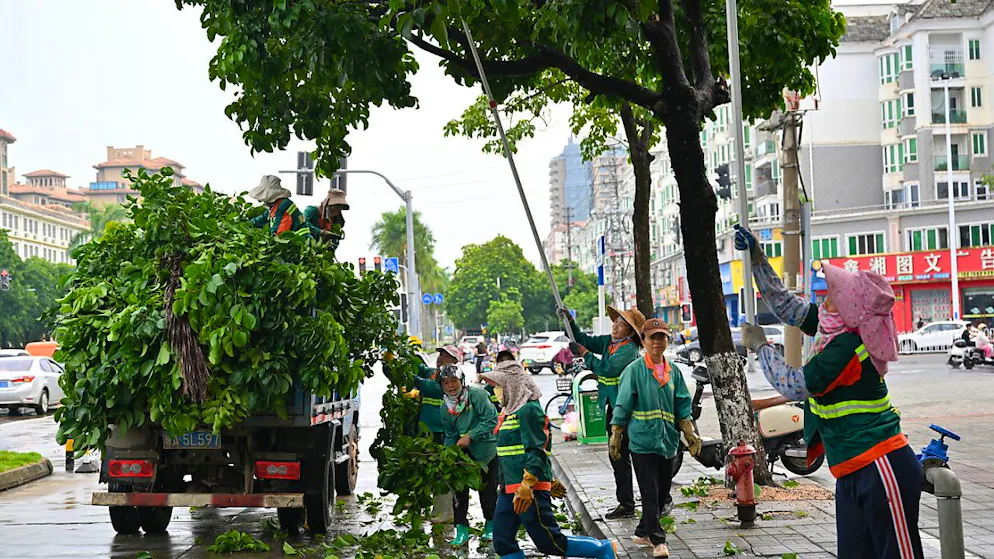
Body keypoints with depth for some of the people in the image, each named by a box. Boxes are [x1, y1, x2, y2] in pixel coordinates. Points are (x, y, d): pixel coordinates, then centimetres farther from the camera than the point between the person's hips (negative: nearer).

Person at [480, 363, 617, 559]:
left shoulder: (529, 410, -13)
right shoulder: (511, 411, 17)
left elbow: (537, 451, -20)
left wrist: (526, 487, -26)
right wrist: (549, 481, 27)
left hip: (529, 490, -10)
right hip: (509, 489, 10)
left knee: (549, 542, -5)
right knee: (503, 542, 5)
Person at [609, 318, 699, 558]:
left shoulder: (674, 371, 11)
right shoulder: (634, 370, -4)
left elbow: (682, 407, 13)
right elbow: (622, 406, -3)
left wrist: (691, 434, 4)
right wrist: (615, 437, -6)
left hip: (668, 440, 5)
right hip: (642, 440, -5)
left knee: (662, 493, 11)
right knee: (650, 493, -8)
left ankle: (643, 532, 27)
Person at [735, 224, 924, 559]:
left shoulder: (846, 346, -19)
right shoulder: (835, 329, 6)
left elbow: (794, 386, -16)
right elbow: (784, 305, 18)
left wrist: (760, 346, -4)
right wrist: (757, 259, 16)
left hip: (881, 468, -9)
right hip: (852, 473, 9)